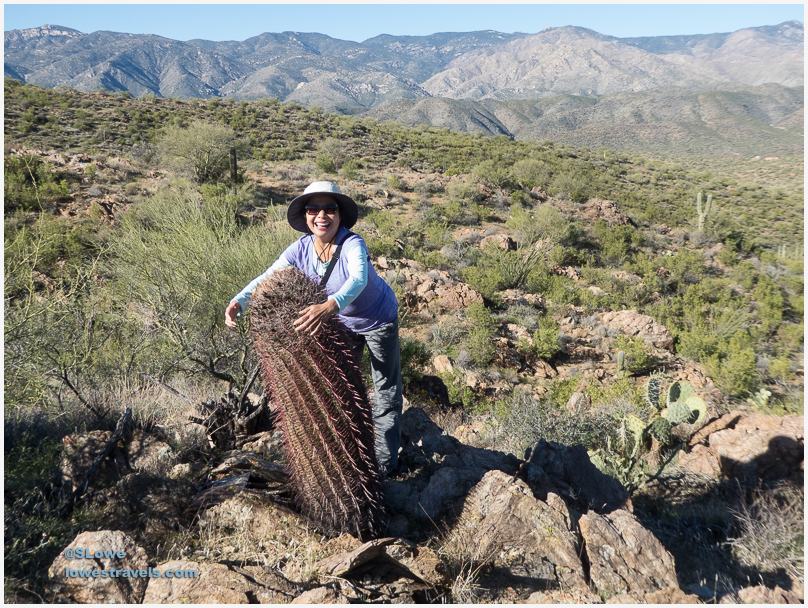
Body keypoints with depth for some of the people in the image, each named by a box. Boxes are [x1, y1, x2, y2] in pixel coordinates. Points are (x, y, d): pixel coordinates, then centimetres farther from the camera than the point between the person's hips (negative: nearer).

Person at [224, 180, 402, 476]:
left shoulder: (352, 244, -35)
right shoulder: (301, 248, -20)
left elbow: (359, 279, -54)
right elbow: (267, 278, -24)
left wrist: (330, 306, -74)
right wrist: (238, 302, -44)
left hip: (378, 320, -5)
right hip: (343, 322, 6)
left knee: (386, 391, 6)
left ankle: (384, 463, 24)